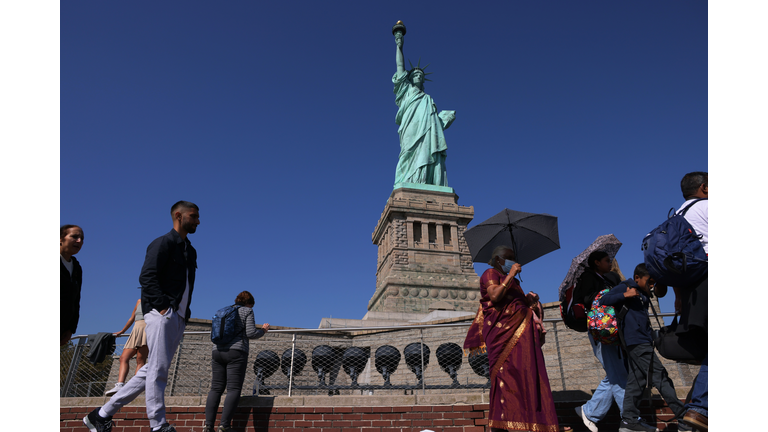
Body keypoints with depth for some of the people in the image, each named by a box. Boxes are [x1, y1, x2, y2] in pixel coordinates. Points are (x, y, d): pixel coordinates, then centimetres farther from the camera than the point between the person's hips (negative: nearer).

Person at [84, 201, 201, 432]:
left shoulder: (190, 251, 22)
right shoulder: (163, 243, -3)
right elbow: (147, 277, -14)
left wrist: (186, 312, 12)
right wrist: (163, 306, -20)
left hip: (178, 319, 8)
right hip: (161, 314, -8)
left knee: (151, 371, 9)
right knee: (158, 369, -8)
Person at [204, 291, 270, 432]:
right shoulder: (247, 311, 4)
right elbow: (251, 333, -5)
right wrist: (263, 330, 13)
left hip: (218, 351, 6)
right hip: (236, 352, -6)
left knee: (216, 388, 5)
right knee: (234, 389, -6)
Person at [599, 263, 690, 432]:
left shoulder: (642, 294, 20)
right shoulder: (625, 287, -7)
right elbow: (603, 301, -16)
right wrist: (625, 295, -26)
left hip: (642, 341, 10)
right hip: (637, 341, -10)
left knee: (636, 380, 8)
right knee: (660, 377, -5)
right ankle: (684, 417, 2)